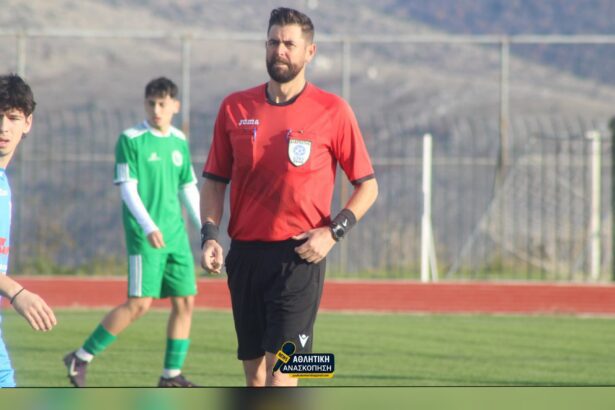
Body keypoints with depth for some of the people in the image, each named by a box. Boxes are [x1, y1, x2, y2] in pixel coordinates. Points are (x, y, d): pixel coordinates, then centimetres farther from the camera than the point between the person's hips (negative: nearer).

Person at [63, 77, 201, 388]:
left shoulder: (179, 141, 12)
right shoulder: (131, 140, -6)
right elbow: (128, 188, -11)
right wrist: (148, 226, -22)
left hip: (176, 235, 6)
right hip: (144, 236, -6)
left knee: (185, 301, 3)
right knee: (140, 303, -12)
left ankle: (171, 375, 11)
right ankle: (81, 358, -3)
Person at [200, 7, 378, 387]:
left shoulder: (332, 111, -1)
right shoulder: (235, 108, 8)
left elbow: (368, 186, 4)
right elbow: (214, 181, 15)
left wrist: (333, 232, -10)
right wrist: (210, 234, -1)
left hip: (300, 256, -4)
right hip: (244, 253, 4)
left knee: (280, 369, -13)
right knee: (254, 371, 6)